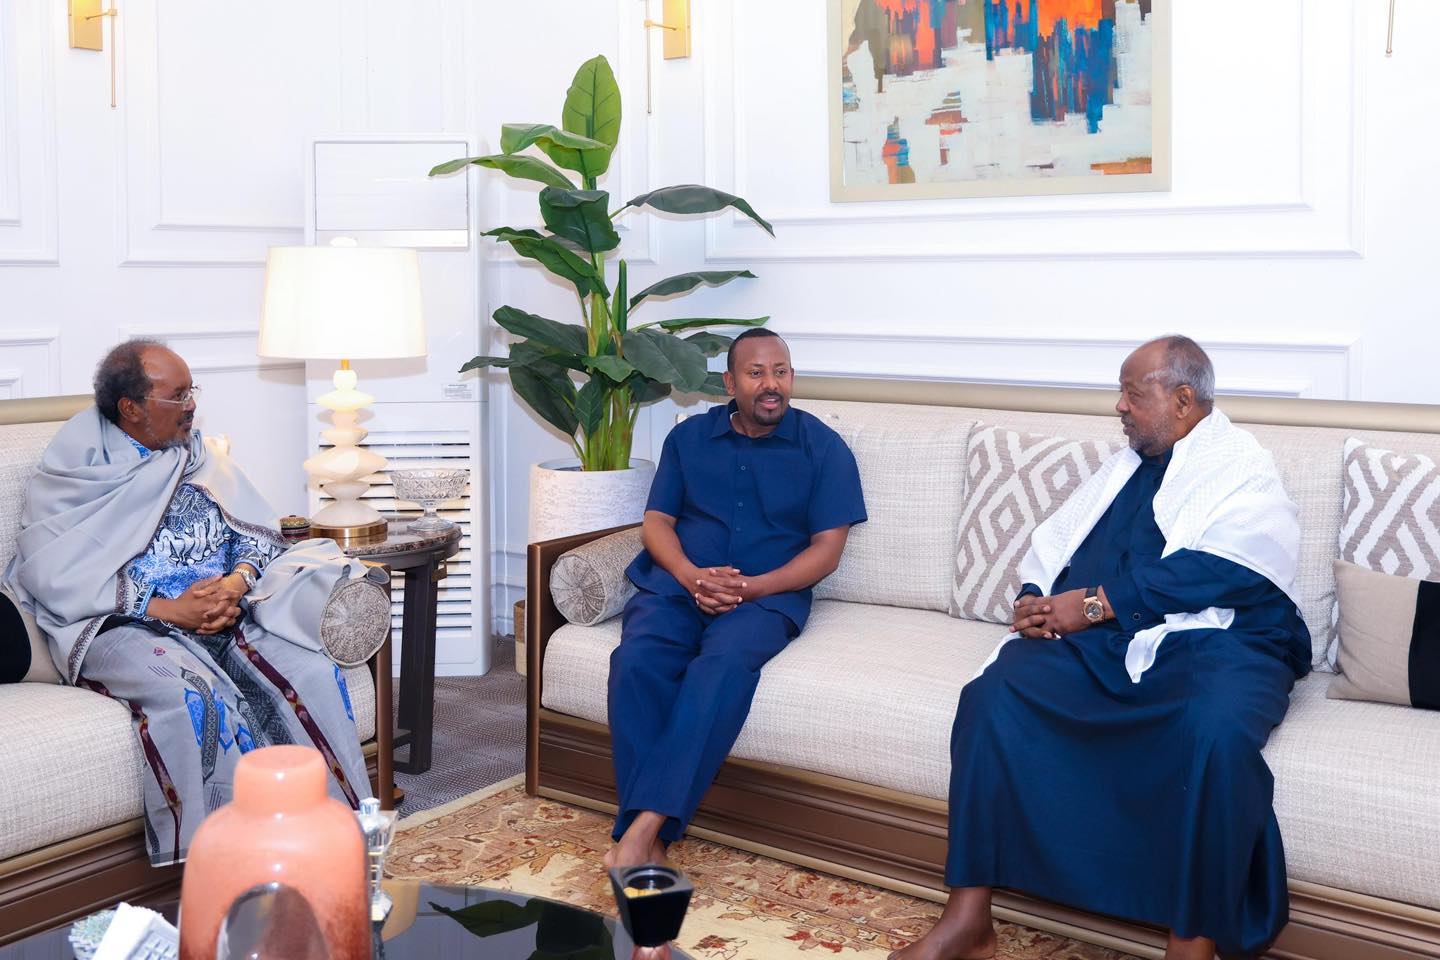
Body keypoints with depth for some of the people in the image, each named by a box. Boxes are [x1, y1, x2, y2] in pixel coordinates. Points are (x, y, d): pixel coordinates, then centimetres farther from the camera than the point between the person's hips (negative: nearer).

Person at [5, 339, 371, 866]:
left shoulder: (202, 456, 17)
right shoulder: (73, 472, 1)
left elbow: (262, 533, 13)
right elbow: (55, 579, -10)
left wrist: (237, 583, -11)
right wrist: (169, 611, -18)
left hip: (226, 618, 5)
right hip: (121, 626, -4)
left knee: (313, 671, -22)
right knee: (189, 693, -36)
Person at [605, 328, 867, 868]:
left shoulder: (823, 449, 7)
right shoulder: (689, 437, 16)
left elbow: (826, 549, 1)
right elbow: (657, 521, 12)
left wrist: (753, 587, -14)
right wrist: (691, 575, -10)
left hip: (767, 595, -2)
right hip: (677, 582, 3)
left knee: (725, 664, -36)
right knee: (637, 660, -31)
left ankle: (643, 825, -40)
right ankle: (651, 838, -32)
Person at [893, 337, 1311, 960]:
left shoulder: (1241, 464, 4)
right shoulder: (1123, 466, 26)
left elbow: (1216, 570, -13)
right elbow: (1052, 543, 23)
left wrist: (1093, 604, -15)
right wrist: (1035, 601, 0)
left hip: (1211, 638, -5)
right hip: (1095, 641, 5)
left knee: (1216, 732, -38)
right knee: (992, 694, -21)